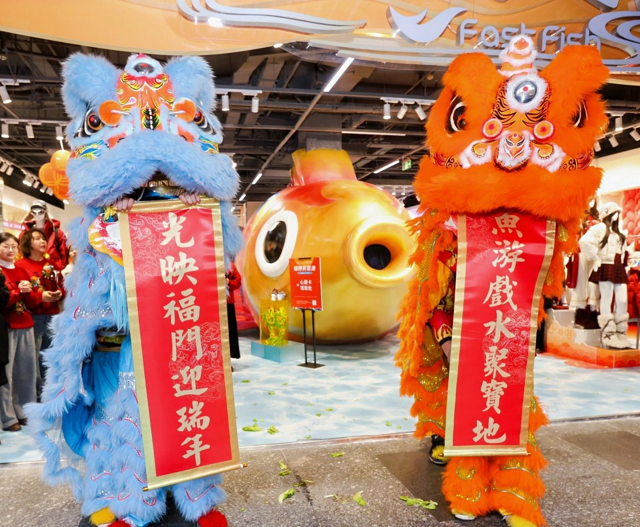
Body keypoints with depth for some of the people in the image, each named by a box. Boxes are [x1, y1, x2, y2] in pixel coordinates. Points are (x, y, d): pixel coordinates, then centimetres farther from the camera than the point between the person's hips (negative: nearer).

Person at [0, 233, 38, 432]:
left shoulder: (22, 271, 15)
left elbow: (33, 302, 12)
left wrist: (29, 292, -8)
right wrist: (18, 291, -20)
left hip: (25, 326, 6)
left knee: (25, 371, 10)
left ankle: (19, 411, 22)